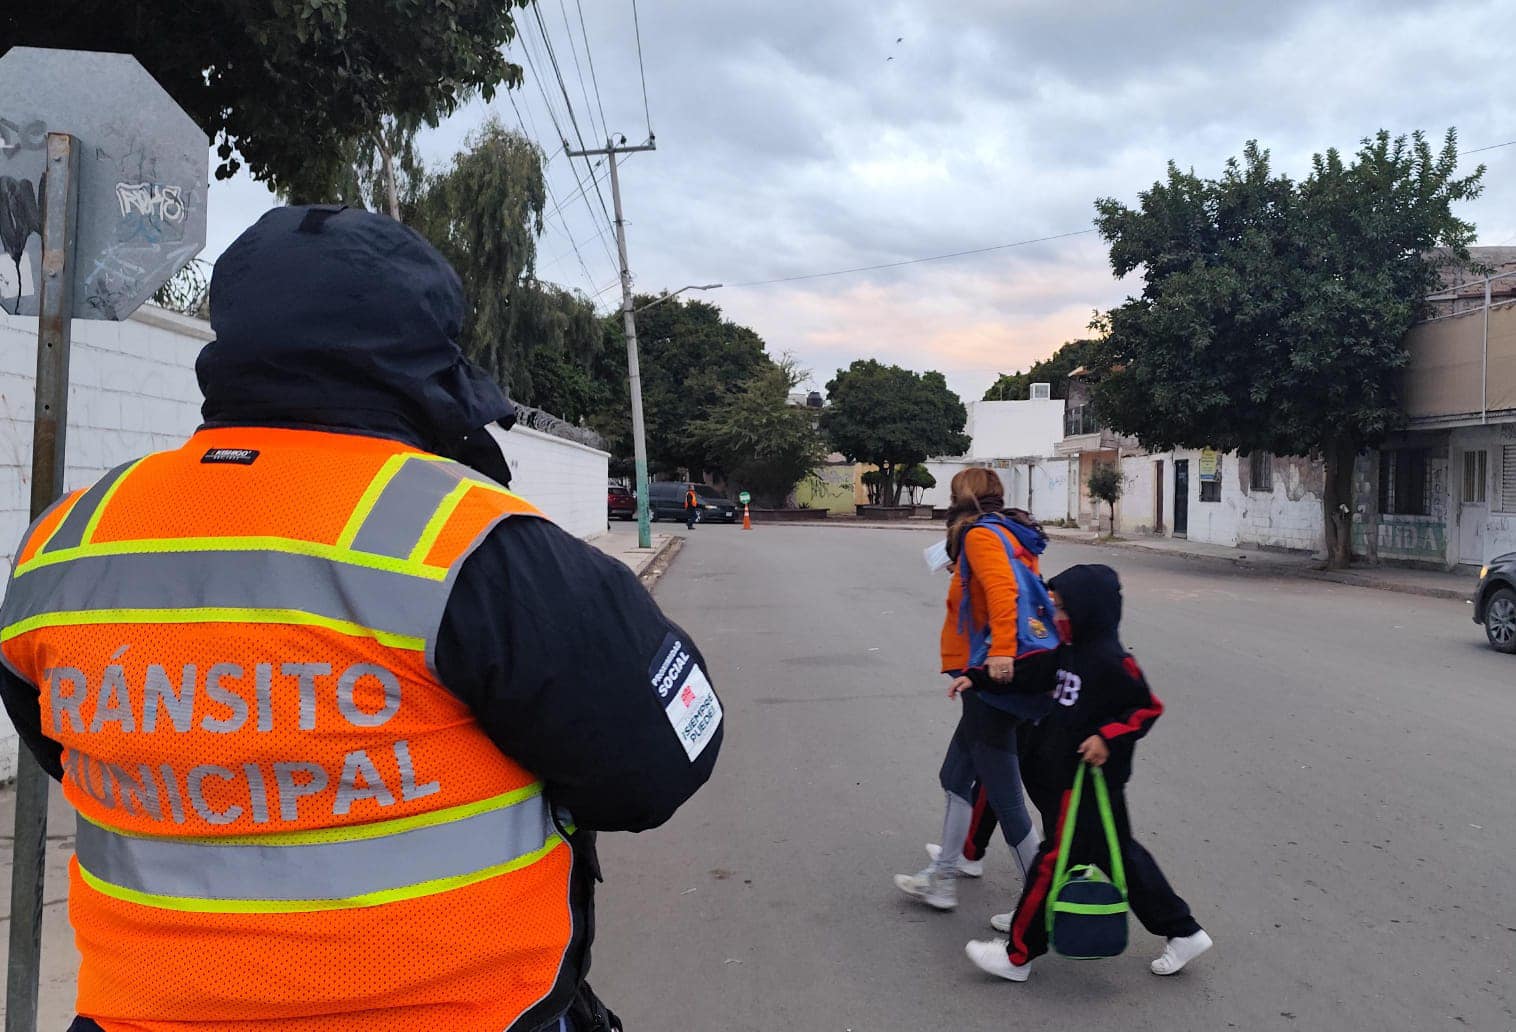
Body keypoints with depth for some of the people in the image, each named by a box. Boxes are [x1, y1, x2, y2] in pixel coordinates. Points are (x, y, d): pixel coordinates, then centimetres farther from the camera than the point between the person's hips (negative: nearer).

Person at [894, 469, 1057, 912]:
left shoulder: (980, 533, -9)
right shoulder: (1011, 534, 17)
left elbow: (1002, 590, -25)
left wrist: (1001, 652, -34)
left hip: (998, 676, -10)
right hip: (999, 675, 10)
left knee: (1002, 793, -2)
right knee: (956, 775, 18)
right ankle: (945, 874, 28)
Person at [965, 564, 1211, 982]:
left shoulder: (1111, 661, -19)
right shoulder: (1070, 651, 6)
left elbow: (1148, 708, -13)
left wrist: (1108, 736, -23)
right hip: (1063, 775, 9)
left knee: (1053, 862, 0)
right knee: (1119, 854, 17)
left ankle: (1017, 955, 12)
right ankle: (1182, 932, 29)